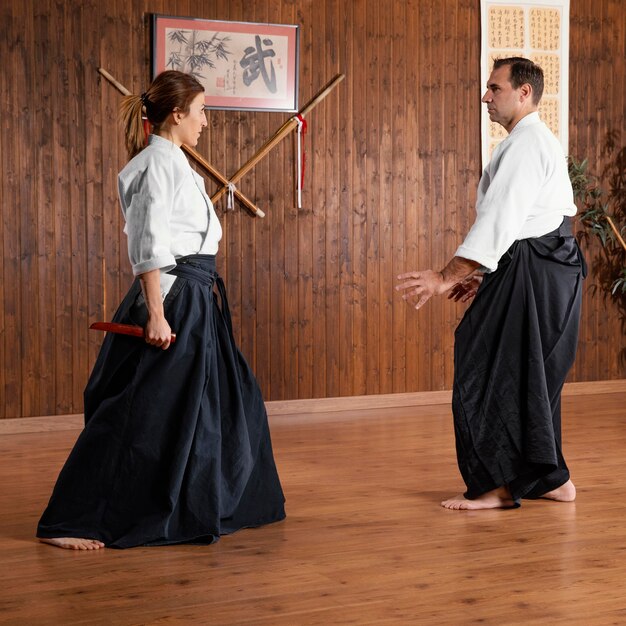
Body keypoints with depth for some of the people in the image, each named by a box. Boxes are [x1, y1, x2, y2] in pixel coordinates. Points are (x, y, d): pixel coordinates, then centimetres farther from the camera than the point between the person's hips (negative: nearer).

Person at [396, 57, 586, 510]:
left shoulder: (524, 145, -15)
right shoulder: (541, 141, 19)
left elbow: (499, 221, -23)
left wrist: (447, 277, -23)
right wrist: (485, 274, 19)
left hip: (531, 277, -11)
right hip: (551, 269, 11)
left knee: (494, 375, -5)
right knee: (531, 378, 15)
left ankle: (500, 484, 1)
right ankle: (549, 478, 21)